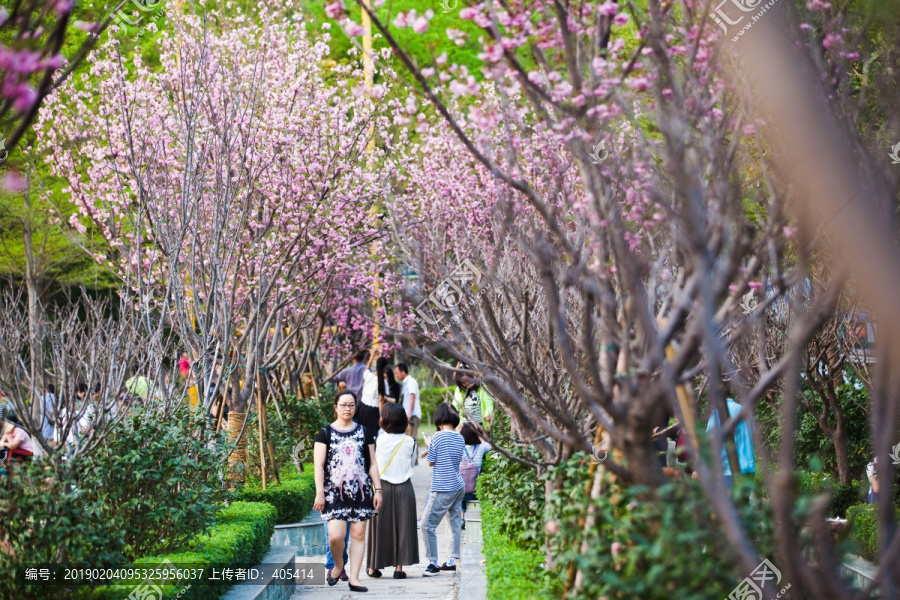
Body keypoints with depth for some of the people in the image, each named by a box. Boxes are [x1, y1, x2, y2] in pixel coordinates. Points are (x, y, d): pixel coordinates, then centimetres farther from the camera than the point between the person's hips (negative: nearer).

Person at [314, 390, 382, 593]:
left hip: (361, 491, 3)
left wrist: (378, 489, 6)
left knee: (358, 534, 1)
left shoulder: (364, 433, 11)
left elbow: (372, 464, 13)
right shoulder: (326, 433, 3)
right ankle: (338, 565, 16)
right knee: (335, 536, -13)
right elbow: (319, 466, -1)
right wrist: (319, 492, -9)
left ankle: (354, 578, 8)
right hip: (335, 492, -2)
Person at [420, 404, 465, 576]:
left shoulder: (438, 437, -12)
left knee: (428, 524, -4)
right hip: (459, 486, 8)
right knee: (456, 524, 12)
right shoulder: (460, 438, 8)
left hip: (442, 489, -8)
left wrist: (428, 446, 12)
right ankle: (452, 560, 15)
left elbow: (431, 462, -4)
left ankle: (433, 563, -5)